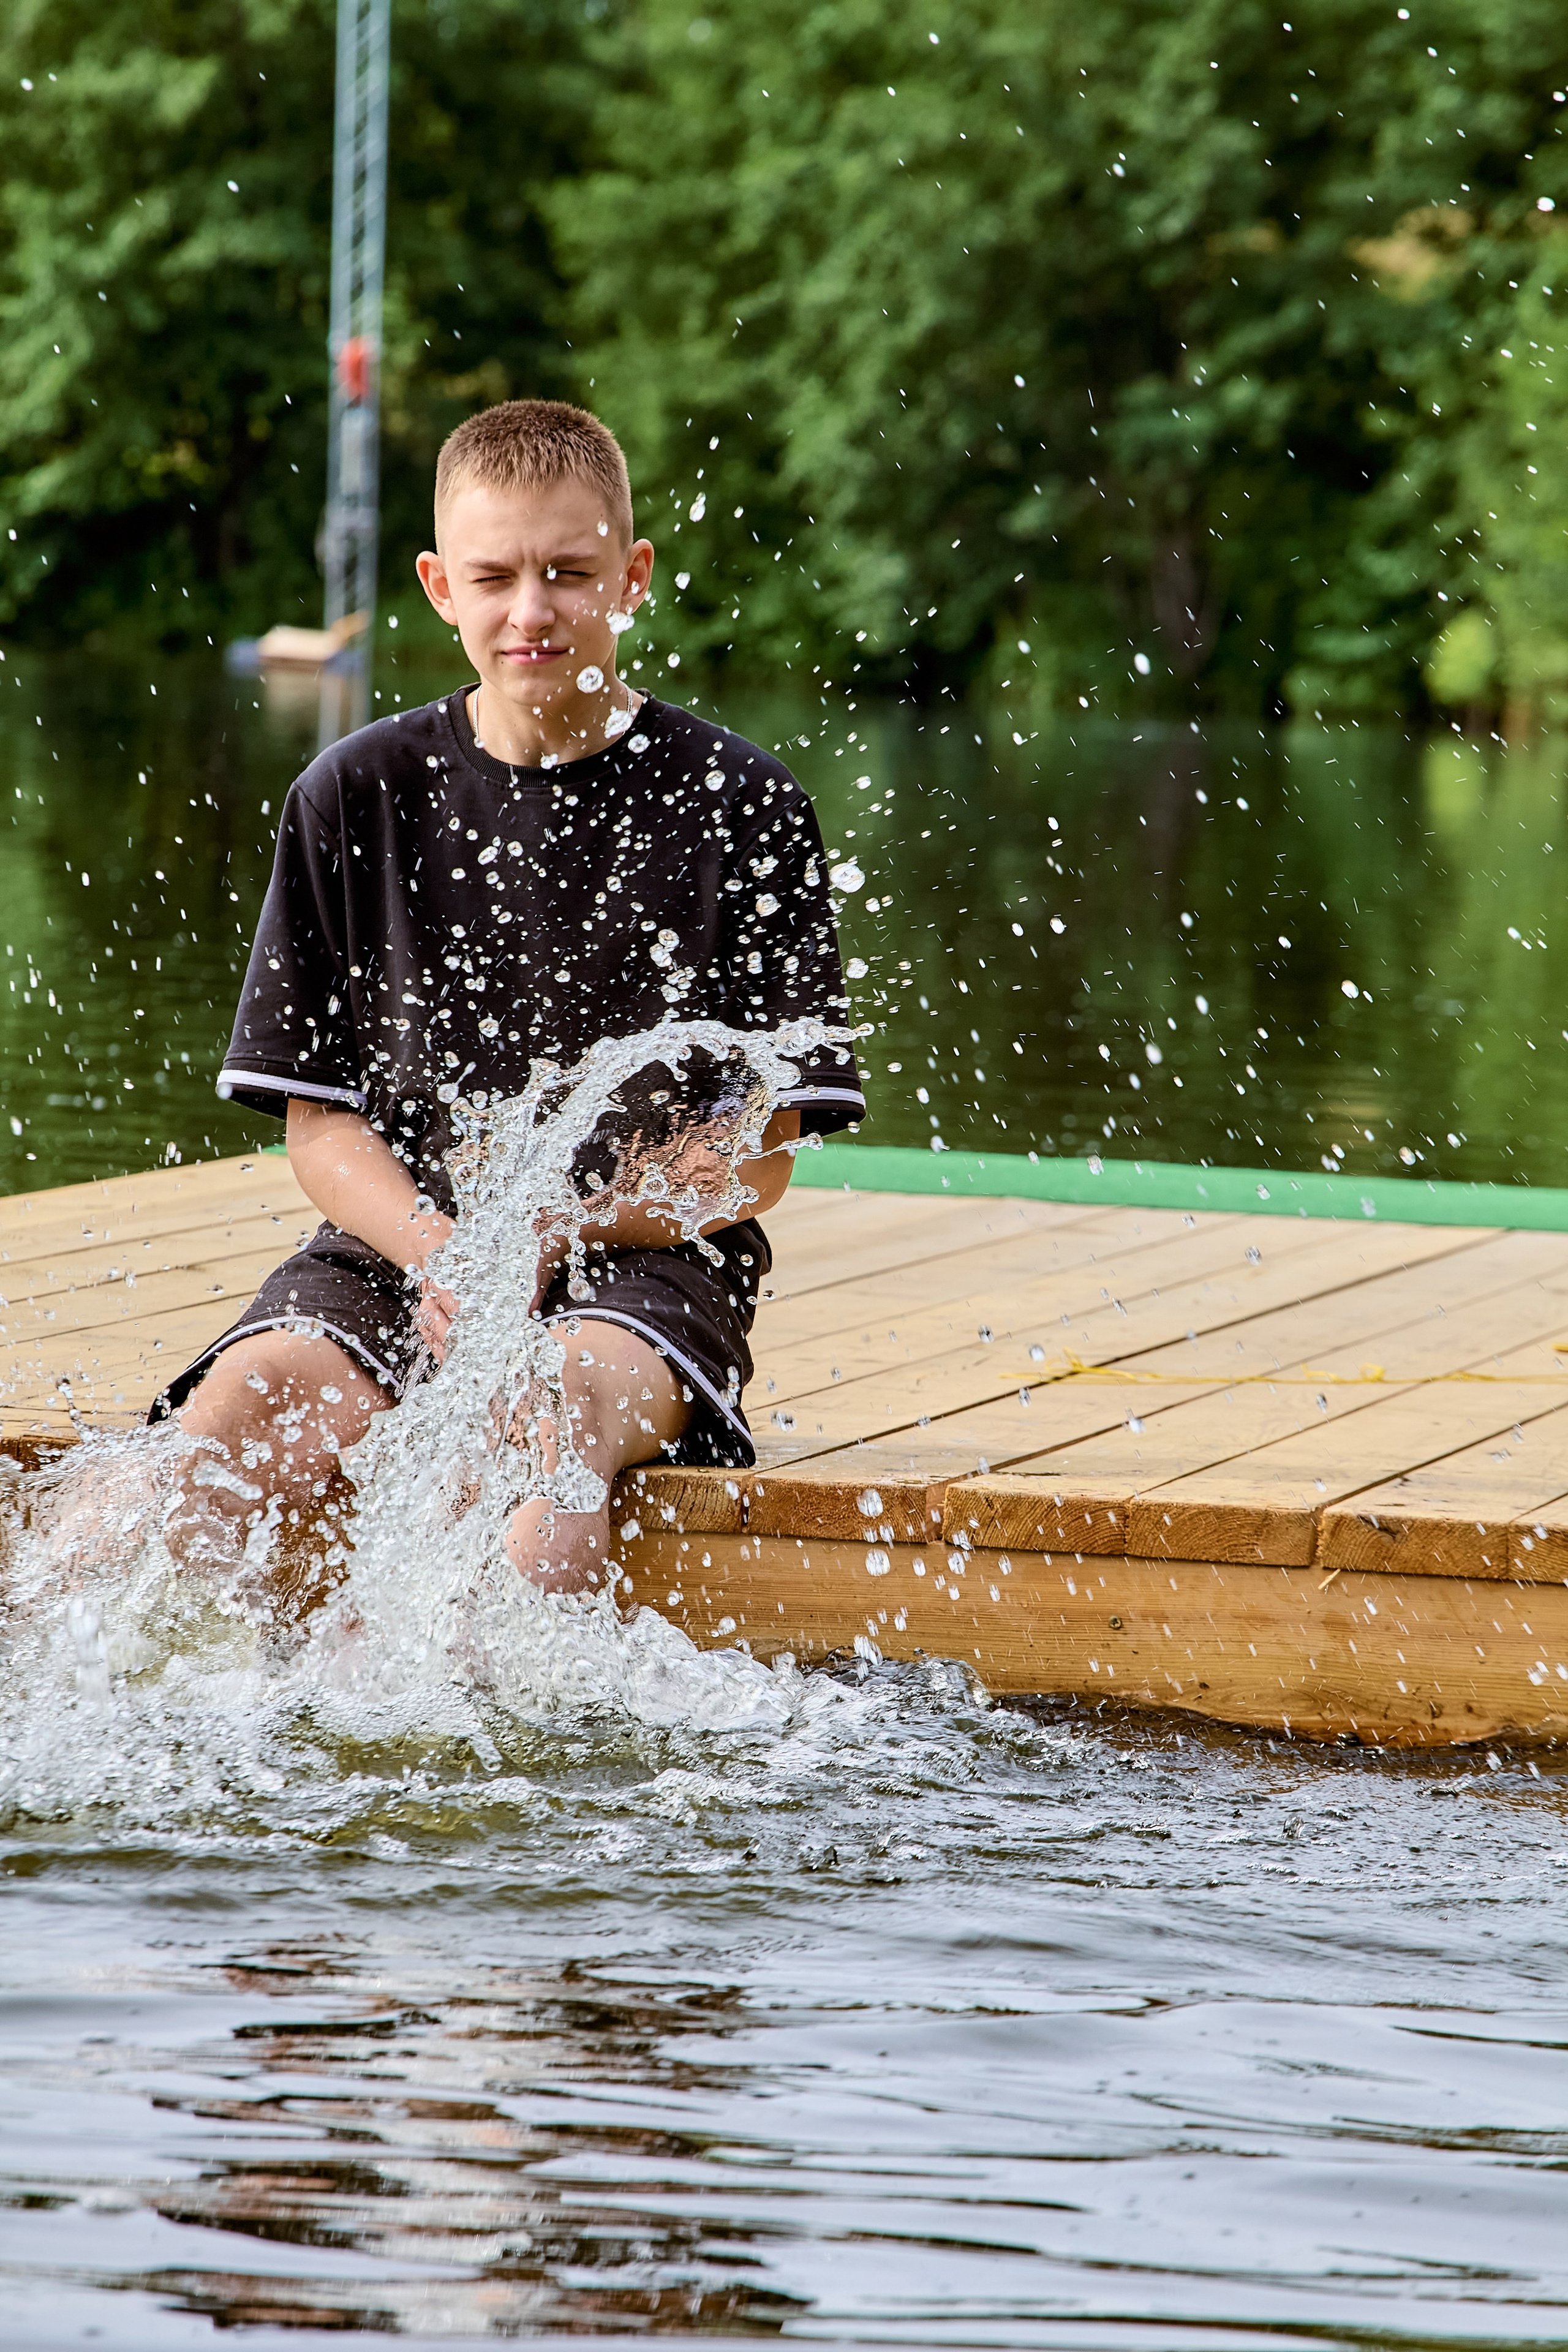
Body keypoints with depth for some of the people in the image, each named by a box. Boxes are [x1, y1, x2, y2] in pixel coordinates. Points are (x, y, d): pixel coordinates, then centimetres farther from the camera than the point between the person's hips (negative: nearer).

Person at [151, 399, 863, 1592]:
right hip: (396, 1239, 2)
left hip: (646, 1259, -2)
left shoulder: (738, 803, 0)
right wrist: (438, 1250, -14)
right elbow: (319, 1122, 7)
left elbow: (758, 1157, 0)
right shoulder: (359, 796, 7)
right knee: (241, 1408, -29)